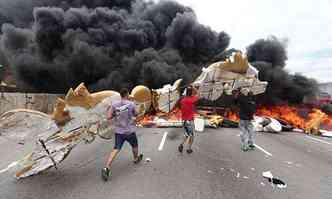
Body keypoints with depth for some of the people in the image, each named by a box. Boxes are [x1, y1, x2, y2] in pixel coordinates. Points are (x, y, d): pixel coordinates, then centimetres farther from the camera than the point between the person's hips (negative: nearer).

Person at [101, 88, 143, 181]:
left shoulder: (114, 104, -6)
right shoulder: (131, 104, -13)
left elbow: (108, 117, -6)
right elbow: (135, 114, 4)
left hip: (118, 131, 2)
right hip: (129, 131, -2)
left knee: (116, 149, 3)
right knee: (134, 145, 23)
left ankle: (107, 168, -11)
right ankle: (136, 159, 46)